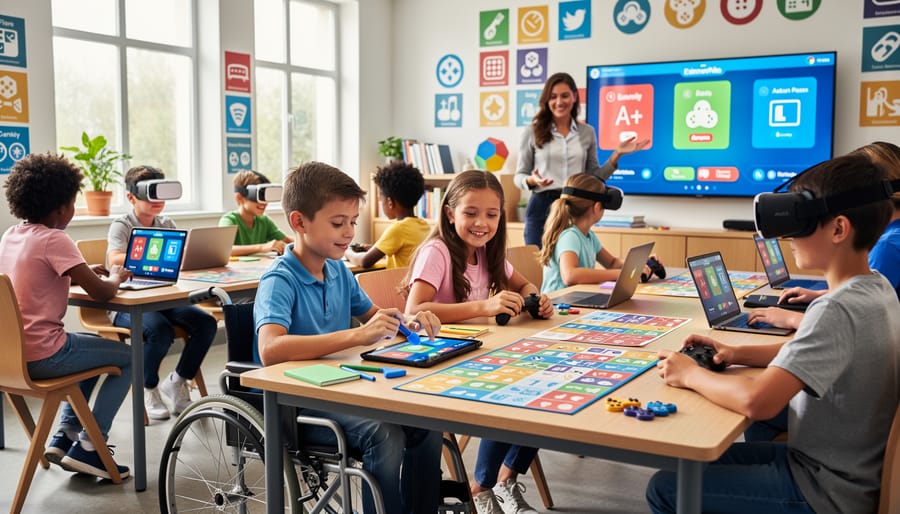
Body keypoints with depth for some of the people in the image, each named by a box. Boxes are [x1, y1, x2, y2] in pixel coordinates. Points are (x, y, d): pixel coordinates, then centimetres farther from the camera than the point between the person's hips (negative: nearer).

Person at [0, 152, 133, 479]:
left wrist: (84, 274, 12)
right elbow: (101, 292, -18)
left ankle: (65, 436, 25)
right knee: (128, 357, 10)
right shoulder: (53, 239, -17)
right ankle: (87, 448, 6)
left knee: (94, 346, 31)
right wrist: (115, 278, 4)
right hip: (42, 356, -9)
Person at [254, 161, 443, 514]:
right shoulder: (280, 281, -17)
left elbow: (373, 315, 20)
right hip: (296, 406, -7)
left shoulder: (338, 270, 5)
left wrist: (407, 322, -3)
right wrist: (357, 335, -40)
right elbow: (270, 350, -35)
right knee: (384, 433, -28)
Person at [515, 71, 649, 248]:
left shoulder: (587, 132, 10)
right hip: (542, 207, -2)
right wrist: (532, 180, -17)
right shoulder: (532, 132, 2)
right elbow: (519, 176, 5)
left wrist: (616, 154, 2)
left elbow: (593, 177, 12)